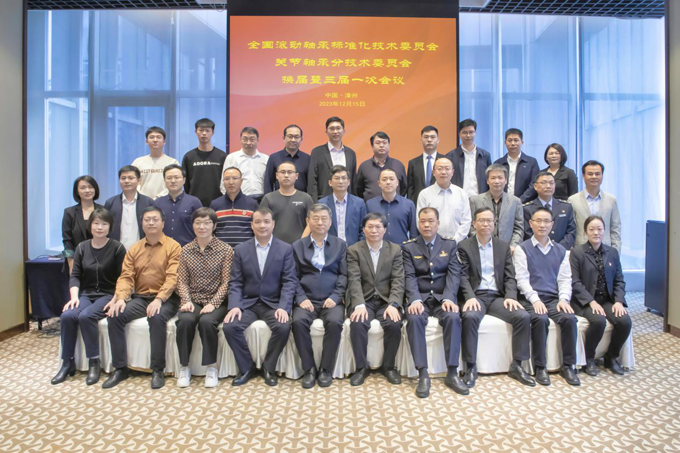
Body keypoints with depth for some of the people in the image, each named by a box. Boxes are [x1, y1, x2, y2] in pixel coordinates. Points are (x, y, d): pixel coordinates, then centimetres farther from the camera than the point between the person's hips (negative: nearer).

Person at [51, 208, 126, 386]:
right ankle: (68, 363, -7)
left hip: (108, 295, -4)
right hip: (86, 294, 4)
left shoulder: (117, 248, -6)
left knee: (86, 316, -30)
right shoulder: (82, 247, 8)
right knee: (67, 316, -24)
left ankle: (94, 363, -14)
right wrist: (74, 296, -8)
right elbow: (75, 275, 7)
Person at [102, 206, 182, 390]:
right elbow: (126, 276, 5)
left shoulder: (173, 246, -3)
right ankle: (120, 368, -6)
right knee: (115, 316, -19)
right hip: (140, 298, 5)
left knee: (157, 318, -34)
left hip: (165, 299, -5)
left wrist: (159, 299, -27)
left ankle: (158, 370, -19)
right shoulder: (134, 249, 13)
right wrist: (121, 298, -14)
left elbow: (172, 277, -13)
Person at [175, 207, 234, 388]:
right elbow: (182, 280, 6)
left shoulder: (226, 250, -2)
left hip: (216, 301, -2)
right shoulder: (186, 250, 8)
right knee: (185, 321, -28)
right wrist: (186, 300, -11)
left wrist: (213, 303, -18)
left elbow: (226, 282, -6)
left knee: (206, 321, -32)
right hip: (193, 299, 3)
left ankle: (212, 367, -12)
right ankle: (184, 367, -8)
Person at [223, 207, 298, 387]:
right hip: (247, 303, 2)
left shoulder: (285, 249, 1)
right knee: (230, 326, -24)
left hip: (273, 303, -2)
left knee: (283, 327, -29)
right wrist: (235, 306, -15)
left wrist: (283, 307, -20)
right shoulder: (240, 249, 6)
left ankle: (268, 368, -1)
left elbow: (289, 281, -6)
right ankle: (247, 368, 1)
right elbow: (235, 283, 3)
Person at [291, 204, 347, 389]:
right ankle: (309, 368, -11)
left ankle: (326, 369, -11)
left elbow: (344, 275, 4)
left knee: (335, 322, -30)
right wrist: (301, 298, -10)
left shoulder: (340, 245, 12)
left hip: (332, 300, 0)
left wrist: (335, 297, -10)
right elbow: (294, 276, 5)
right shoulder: (297, 246, 12)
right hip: (307, 300, 1)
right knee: (298, 322, -29)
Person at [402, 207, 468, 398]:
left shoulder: (450, 245, 11)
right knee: (414, 319, -32)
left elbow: (453, 274, -1)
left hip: (442, 297, 1)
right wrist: (415, 300, -23)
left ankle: (452, 373, -20)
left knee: (453, 317, -30)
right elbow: (409, 277, -4)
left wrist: (448, 298, -19)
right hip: (420, 297, -1)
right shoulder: (408, 247, 8)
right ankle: (423, 374, -25)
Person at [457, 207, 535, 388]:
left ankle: (516, 365, -5)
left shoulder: (504, 246, 14)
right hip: (475, 296, -3)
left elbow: (510, 276, 9)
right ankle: (471, 367, -19)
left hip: (498, 296, 3)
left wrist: (510, 296, -10)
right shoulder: (464, 246, 4)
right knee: (470, 317, -34)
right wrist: (470, 297, -20)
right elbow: (463, 276, -3)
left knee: (524, 316, -21)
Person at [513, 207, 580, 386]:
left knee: (570, 318, -25)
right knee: (540, 320, -32)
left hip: (554, 299, 4)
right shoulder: (522, 249, 4)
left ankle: (568, 366, -8)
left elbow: (565, 278, 10)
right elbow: (522, 279, -5)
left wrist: (563, 299, -8)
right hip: (531, 299, -3)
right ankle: (540, 367, -15)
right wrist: (535, 300, -18)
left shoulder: (560, 251, 17)